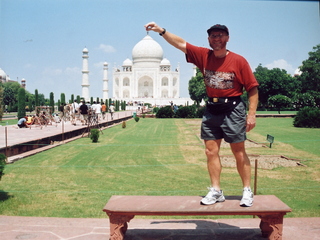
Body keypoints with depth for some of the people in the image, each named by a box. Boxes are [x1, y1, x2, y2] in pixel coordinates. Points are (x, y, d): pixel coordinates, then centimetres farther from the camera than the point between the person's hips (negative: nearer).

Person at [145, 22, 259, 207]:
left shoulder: (239, 61, -7)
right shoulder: (204, 56, 3)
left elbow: (253, 88, -6)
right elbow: (181, 44, 4)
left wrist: (252, 114, -12)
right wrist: (161, 30, -6)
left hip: (233, 109, -4)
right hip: (211, 109, 5)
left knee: (239, 152, 2)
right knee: (211, 151, 5)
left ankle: (247, 191, 14)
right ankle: (216, 191, 15)